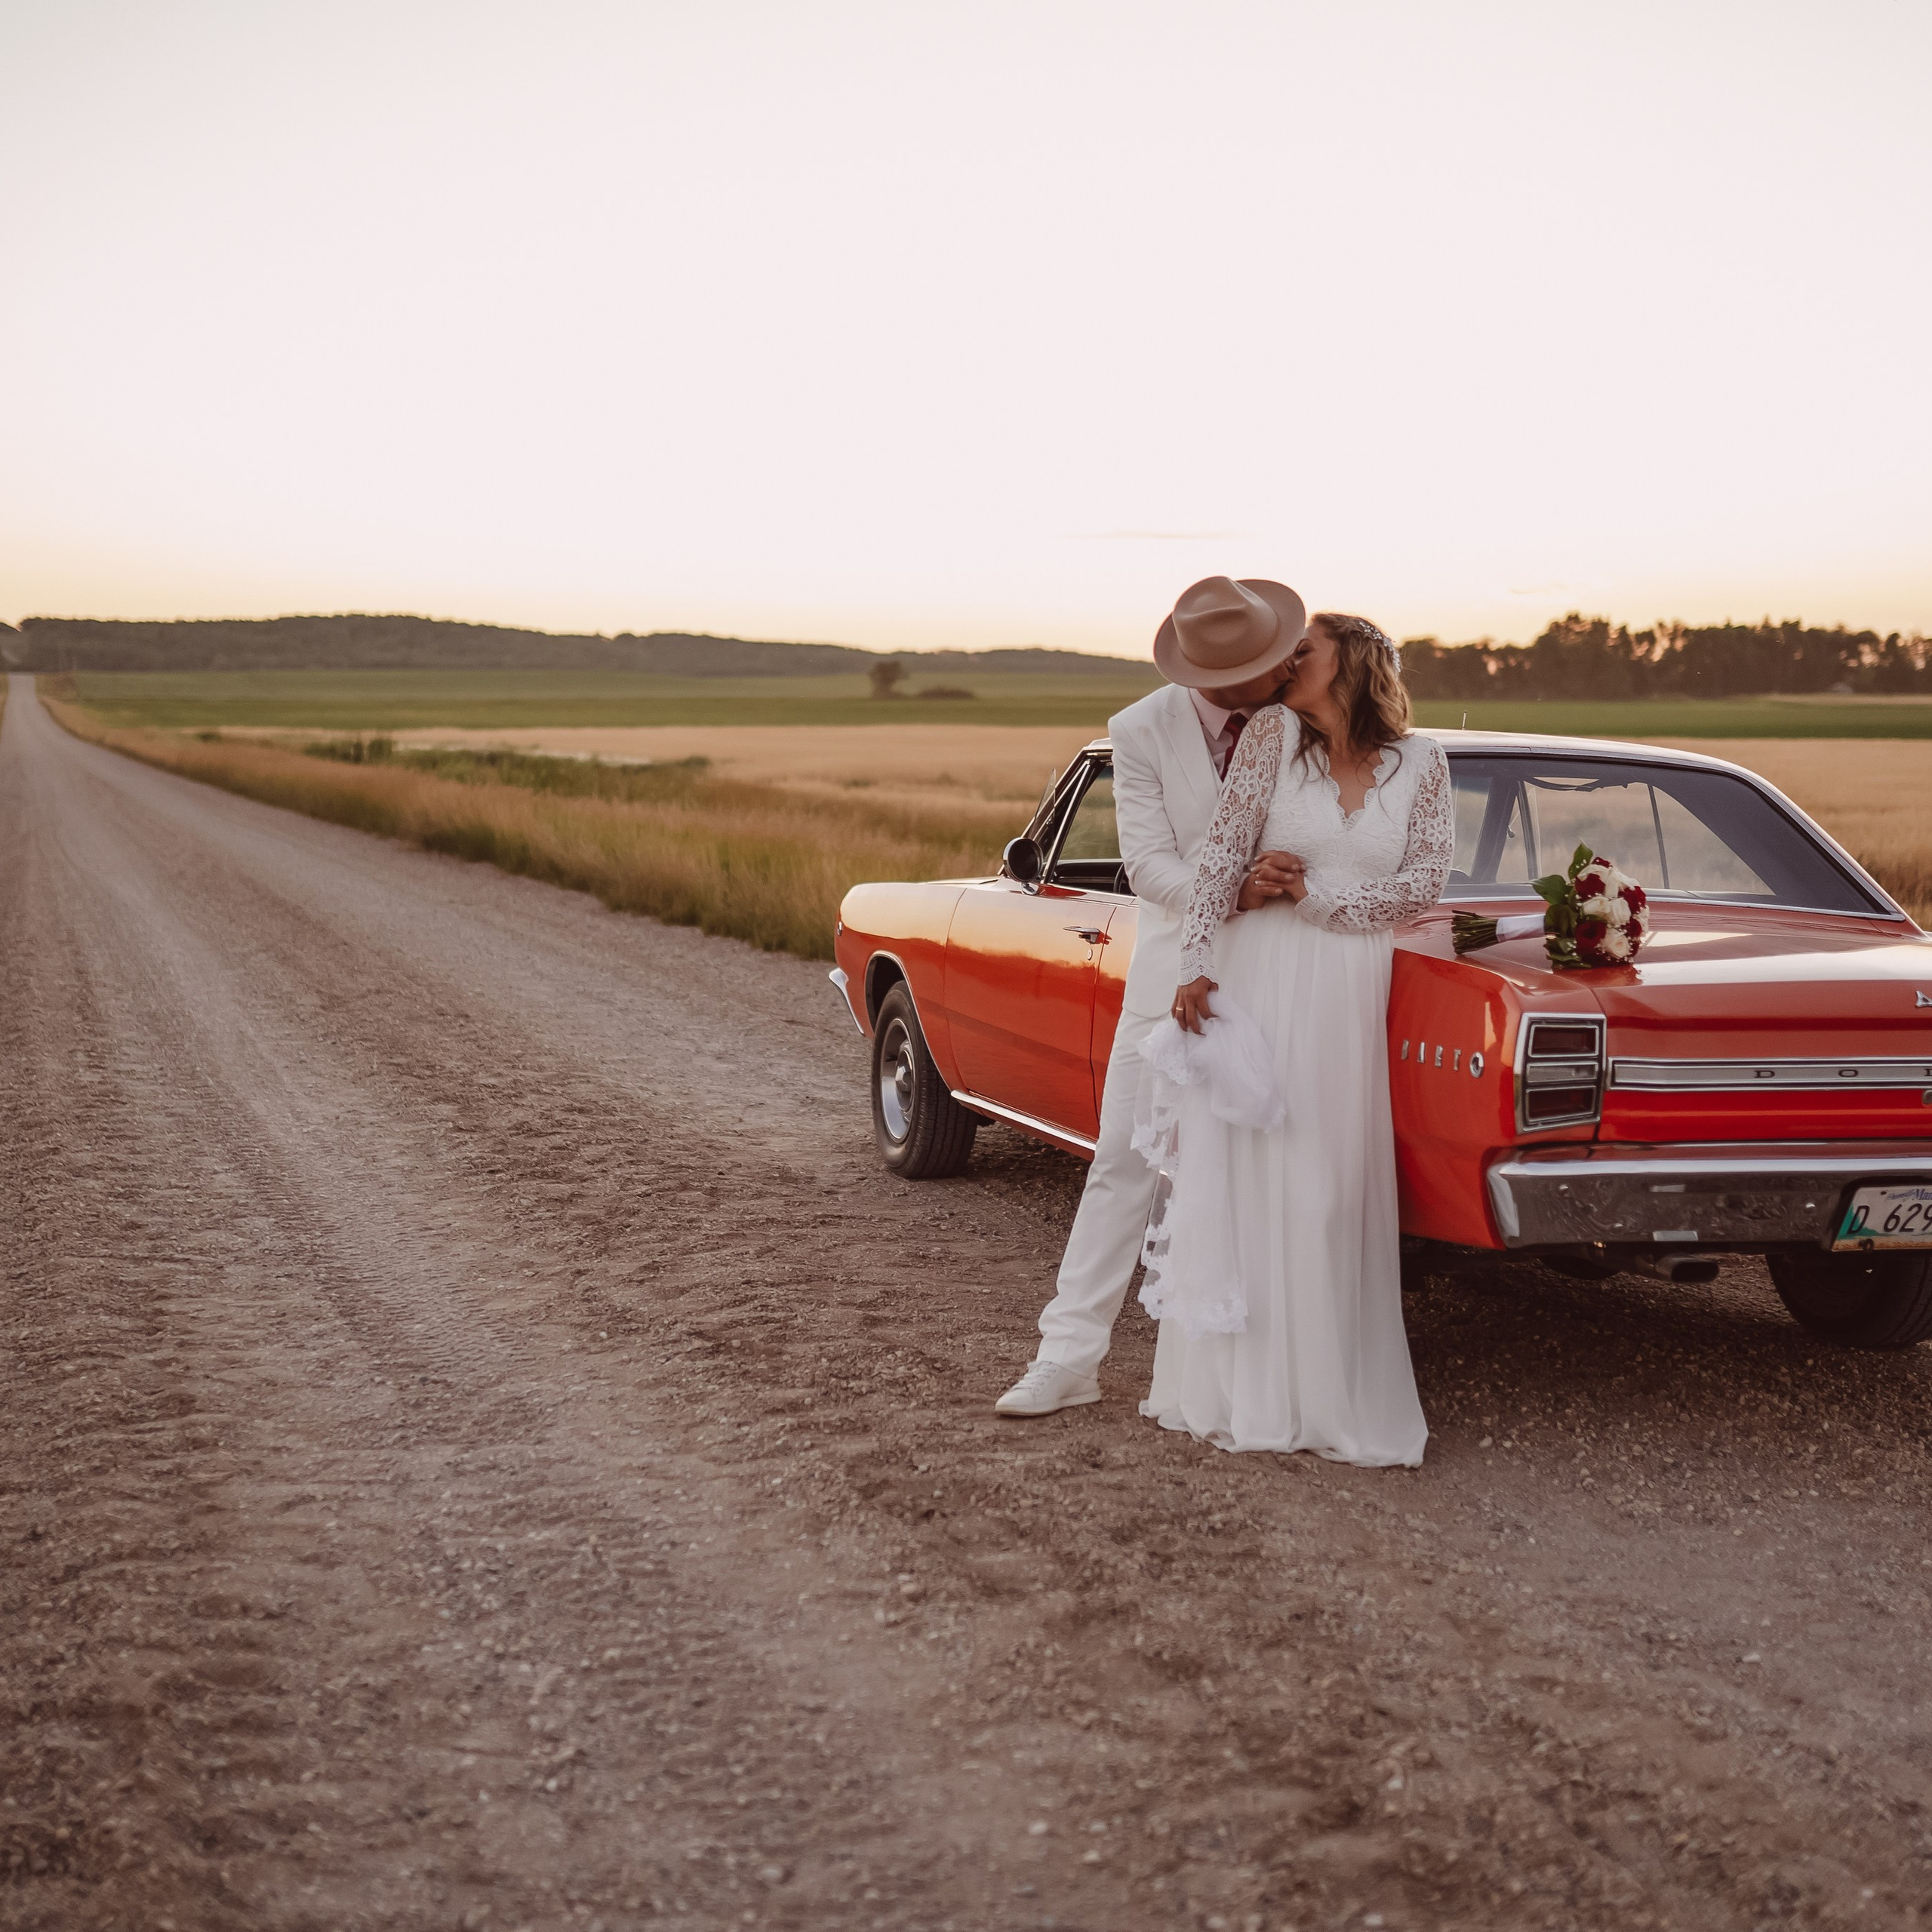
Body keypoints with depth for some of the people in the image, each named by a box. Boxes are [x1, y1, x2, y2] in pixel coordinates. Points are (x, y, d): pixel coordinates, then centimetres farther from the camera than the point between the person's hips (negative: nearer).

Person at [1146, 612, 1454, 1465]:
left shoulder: (1421, 762, 4)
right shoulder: (1273, 733, 1)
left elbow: (1423, 884, -2)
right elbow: (1225, 851, -4)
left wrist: (1306, 894, -8)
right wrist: (1197, 966, -13)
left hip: (1350, 995, 1)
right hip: (1256, 979, 0)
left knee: (1328, 1193, 3)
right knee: (1238, 1178, 2)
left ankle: (1327, 1394, 11)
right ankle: (1233, 1389, 11)